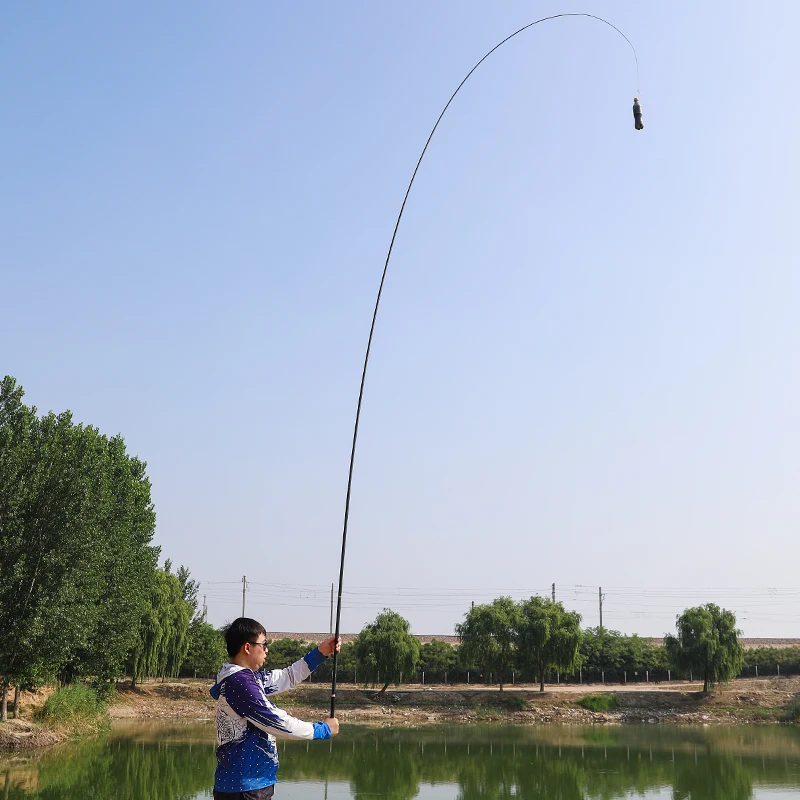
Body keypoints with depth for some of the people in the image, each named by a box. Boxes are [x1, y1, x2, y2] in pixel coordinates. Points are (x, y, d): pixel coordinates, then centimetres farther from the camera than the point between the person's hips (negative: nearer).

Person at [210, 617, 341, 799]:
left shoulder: (246, 677, 10)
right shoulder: (239, 683, -20)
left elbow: (287, 677, 21)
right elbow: (279, 723, -18)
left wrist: (320, 653, 11)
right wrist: (324, 729, -7)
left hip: (249, 783, 9)